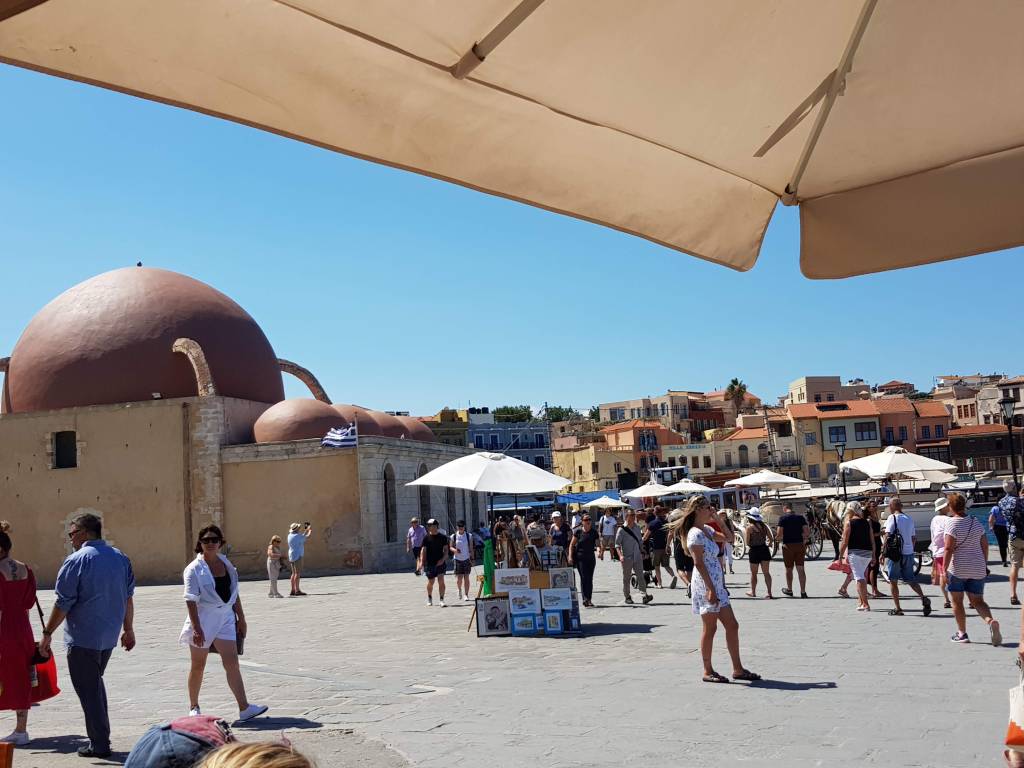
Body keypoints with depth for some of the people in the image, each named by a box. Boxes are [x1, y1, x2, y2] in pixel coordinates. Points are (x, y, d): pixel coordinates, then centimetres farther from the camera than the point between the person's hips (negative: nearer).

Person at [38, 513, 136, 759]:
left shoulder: (77, 560, -13)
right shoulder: (120, 558, 6)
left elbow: (63, 603, -13)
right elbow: (128, 598, 11)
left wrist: (47, 634, -4)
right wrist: (128, 630, 19)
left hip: (83, 638, -7)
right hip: (109, 636, 7)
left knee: (88, 690, 3)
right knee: (96, 683, 22)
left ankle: (99, 744, 7)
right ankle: (101, 736, 25)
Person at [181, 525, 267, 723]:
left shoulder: (226, 564, 8)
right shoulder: (194, 569, -9)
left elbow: (234, 594, 15)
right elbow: (191, 601, -16)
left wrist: (241, 618, 14)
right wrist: (197, 629, -23)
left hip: (225, 618, 4)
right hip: (203, 620, -4)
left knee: (232, 662, -5)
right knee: (198, 665, 9)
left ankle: (244, 708, -10)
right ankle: (193, 707, 26)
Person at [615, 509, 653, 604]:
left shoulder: (637, 528, 8)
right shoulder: (622, 529, -8)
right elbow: (617, 544, -9)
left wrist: (642, 552, 16)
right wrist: (620, 555, -21)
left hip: (637, 557, 4)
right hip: (627, 557, -4)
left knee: (640, 576, -5)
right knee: (626, 578, 6)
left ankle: (645, 595, -11)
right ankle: (627, 597, 17)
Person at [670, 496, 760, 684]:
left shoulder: (707, 530, 14)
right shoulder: (695, 534, -14)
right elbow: (698, 563, -19)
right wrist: (710, 589, -22)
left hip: (716, 584, 10)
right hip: (706, 584, -10)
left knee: (732, 625, 10)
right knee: (710, 628, -2)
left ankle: (738, 669, 16)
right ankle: (708, 671, 8)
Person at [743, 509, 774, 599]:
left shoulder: (749, 528, -11)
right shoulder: (764, 526, 4)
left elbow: (747, 542, -12)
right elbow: (771, 538, 5)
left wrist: (744, 533, 3)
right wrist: (769, 544, 23)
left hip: (754, 551, -4)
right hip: (764, 549, 4)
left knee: (753, 573, 12)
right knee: (766, 572, 7)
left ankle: (753, 592, 25)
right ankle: (769, 593, 1)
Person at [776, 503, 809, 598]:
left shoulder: (783, 518, -8)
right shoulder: (800, 517, 4)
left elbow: (779, 534, -14)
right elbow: (807, 532, -1)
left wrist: (777, 537, 8)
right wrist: (804, 540, 15)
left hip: (788, 545, -3)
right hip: (800, 545, 3)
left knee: (789, 569, 11)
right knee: (800, 569, 3)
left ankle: (789, 590, 25)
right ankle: (803, 592, -2)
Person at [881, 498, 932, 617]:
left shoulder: (892, 518, -8)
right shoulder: (909, 518, 11)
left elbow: (887, 536, -14)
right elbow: (914, 537, 17)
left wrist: (883, 552, -10)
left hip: (895, 553, -6)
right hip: (909, 552, 6)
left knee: (893, 581, 4)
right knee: (910, 579, 14)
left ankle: (897, 608, 4)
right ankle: (924, 599, -7)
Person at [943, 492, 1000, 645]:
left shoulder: (952, 524, -12)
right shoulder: (976, 523, 7)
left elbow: (949, 549, -18)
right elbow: (985, 545, 11)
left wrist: (944, 570, -16)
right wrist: (984, 564, 22)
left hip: (957, 568, -5)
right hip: (977, 569, 5)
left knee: (957, 602, 9)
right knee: (978, 601, 10)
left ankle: (962, 633, 12)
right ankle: (991, 621, -18)